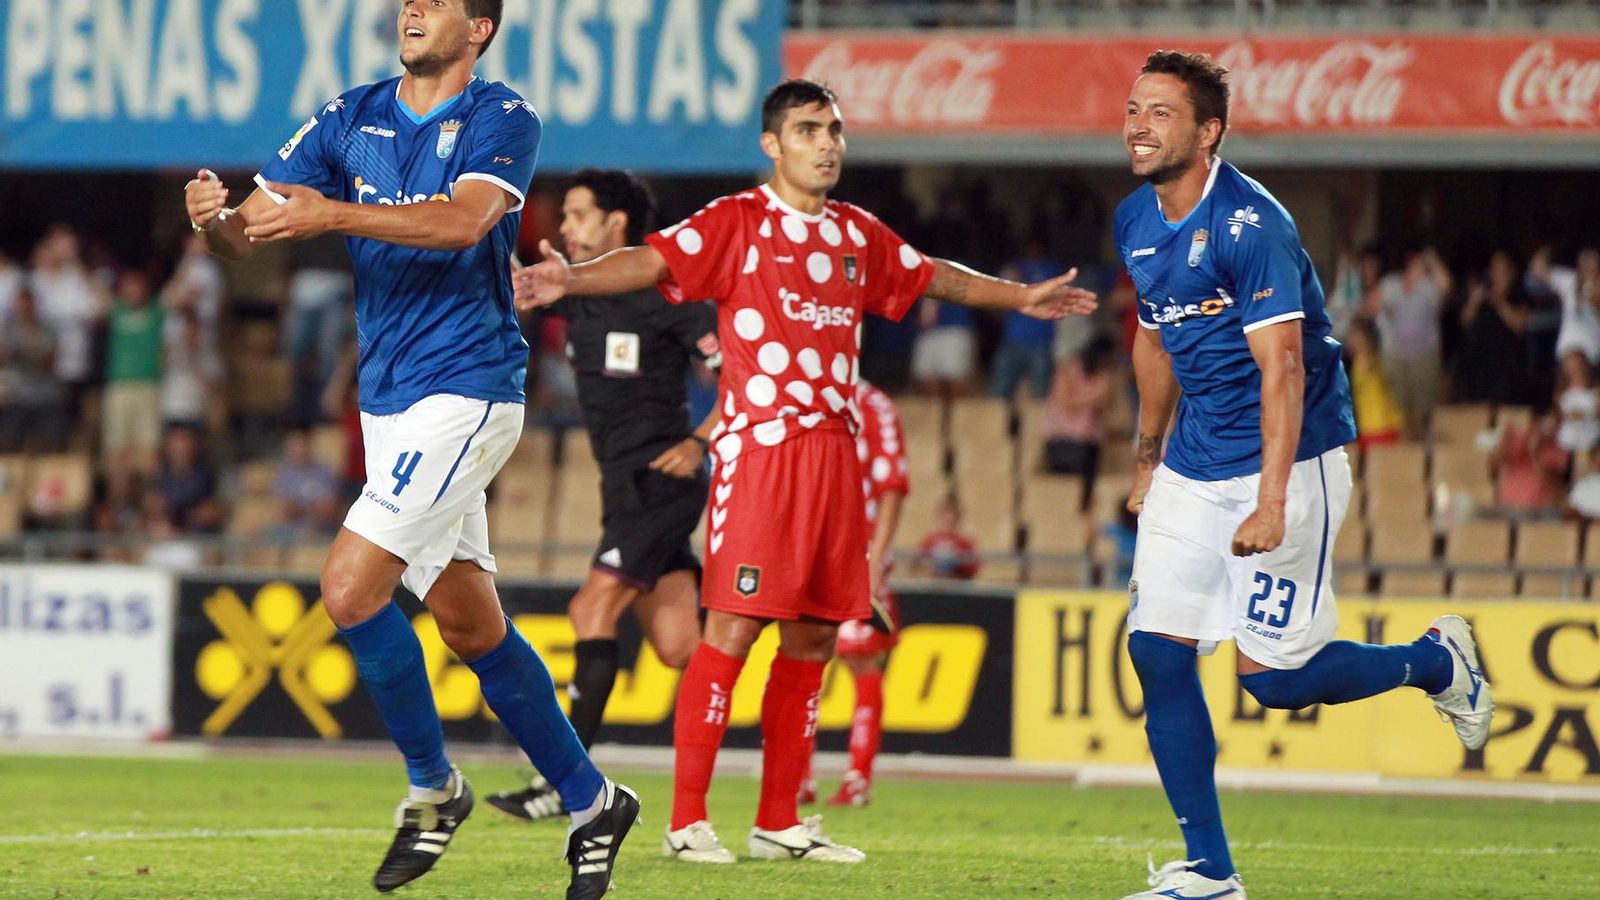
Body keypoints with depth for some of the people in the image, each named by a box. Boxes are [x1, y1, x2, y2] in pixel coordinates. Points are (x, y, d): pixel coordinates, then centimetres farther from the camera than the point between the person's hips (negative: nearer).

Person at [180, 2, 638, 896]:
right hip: (388, 401, 7)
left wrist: (332, 214, -38)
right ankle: (591, 803, 22)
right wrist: (214, 216, -22)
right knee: (472, 625, 10)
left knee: (351, 587, -17)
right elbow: (250, 232, 2)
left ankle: (435, 787, 1)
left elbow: (464, 219, -28)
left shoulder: (503, 119, -8)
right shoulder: (351, 119, 8)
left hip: (466, 391, -7)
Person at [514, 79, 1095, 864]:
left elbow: (936, 277, 34)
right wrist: (571, 279, -34)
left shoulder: (859, 235, 16)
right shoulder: (736, 223, -3)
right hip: (758, 448, -7)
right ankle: (687, 820, -8)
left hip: (834, 453, 7)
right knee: (734, 625, -11)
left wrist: (1021, 297, 42)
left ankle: (779, 821, 14)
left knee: (814, 635, 7)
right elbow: (653, 260, -17)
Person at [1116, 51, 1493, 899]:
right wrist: (1147, 457, 29)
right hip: (1192, 469, 7)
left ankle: (1436, 660, 20)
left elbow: (1281, 369, -24)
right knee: (1157, 652, -3)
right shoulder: (1136, 222, 5)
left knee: (1270, 676, -8)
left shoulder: (1250, 225, -20)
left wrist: (1271, 503, -30)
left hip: (1289, 459, -7)